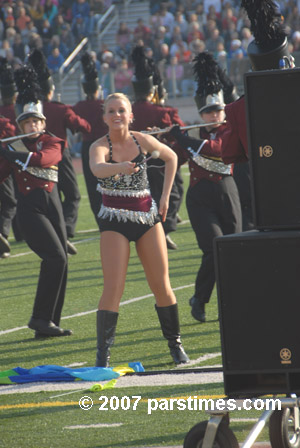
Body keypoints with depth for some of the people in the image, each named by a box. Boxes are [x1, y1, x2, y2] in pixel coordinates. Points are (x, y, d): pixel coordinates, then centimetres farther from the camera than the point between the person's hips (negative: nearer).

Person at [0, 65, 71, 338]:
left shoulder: (53, 144, 6)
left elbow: (42, 159, -17)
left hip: (52, 204, 4)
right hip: (30, 208, -4)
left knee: (60, 265, 4)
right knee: (56, 258, -18)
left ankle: (48, 324, 12)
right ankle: (41, 318, -12)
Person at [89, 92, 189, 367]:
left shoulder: (142, 141, -1)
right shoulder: (100, 146, -11)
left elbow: (171, 157, 17)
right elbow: (97, 168, -34)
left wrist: (166, 196, 11)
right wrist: (118, 167, -55)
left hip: (148, 215, 3)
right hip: (115, 220, -3)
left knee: (161, 286, 5)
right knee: (113, 288, -12)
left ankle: (175, 343, 21)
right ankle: (103, 353, -9)